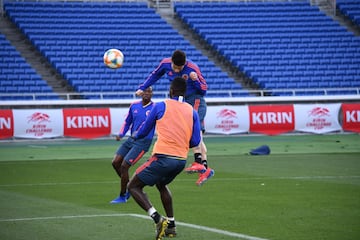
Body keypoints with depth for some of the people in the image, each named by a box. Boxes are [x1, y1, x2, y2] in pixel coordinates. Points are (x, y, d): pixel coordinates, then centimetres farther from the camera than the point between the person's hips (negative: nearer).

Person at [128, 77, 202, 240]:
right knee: (161, 184, 33)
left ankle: (158, 219, -15)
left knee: (133, 186, 5)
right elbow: (195, 142, 6)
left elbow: (144, 131, 11)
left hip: (163, 157, -6)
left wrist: (135, 136, 34)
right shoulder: (192, 111, 10)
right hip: (181, 159, 6)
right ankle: (171, 225, 26)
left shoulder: (160, 106, 0)